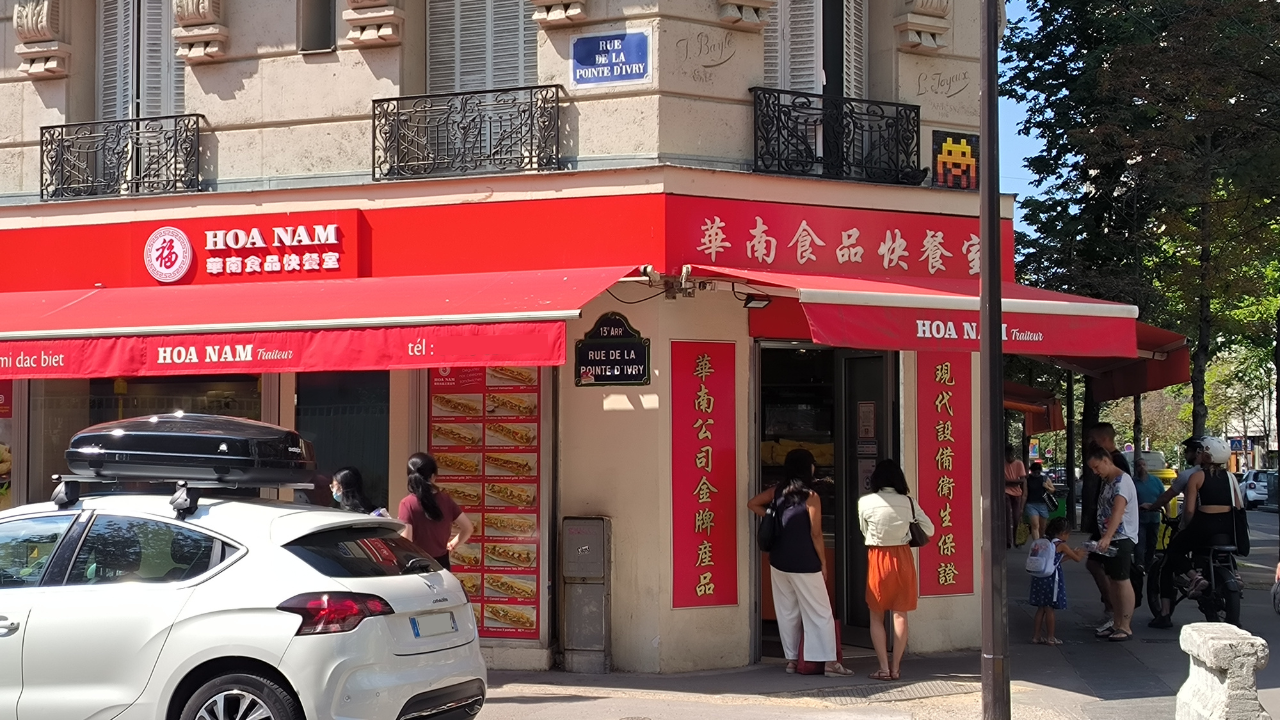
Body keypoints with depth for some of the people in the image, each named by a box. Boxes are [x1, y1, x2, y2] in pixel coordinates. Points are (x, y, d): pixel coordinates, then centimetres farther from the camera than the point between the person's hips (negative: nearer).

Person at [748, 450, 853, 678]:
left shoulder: (777, 491, 3)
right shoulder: (811, 497, -13)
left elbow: (753, 504, 14)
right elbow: (816, 535, -12)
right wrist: (823, 564, -3)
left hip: (779, 562, 6)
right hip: (804, 564, -6)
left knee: (787, 612, 14)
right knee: (820, 613, 0)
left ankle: (791, 659, 18)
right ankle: (829, 662, -2)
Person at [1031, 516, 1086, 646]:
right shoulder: (1061, 545, -5)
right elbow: (1077, 559, 2)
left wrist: (1072, 552, 28)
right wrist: (1080, 554, 23)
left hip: (1039, 577, 7)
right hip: (1051, 579, -7)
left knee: (1041, 608, 14)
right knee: (1049, 609, 1)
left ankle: (1036, 636, 17)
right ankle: (1050, 637, 9)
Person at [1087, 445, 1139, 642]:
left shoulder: (1122, 481, -17)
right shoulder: (1107, 481, 15)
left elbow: (1118, 511, -31)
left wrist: (1107, 537, -42)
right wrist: (1104, 537, 17)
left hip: (1122, 538, -10)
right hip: (1110, 539, 10)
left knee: (1122, 581, -6)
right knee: (1112, 581, 12)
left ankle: (1126, 627, -2)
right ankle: (1116, 624, 18)